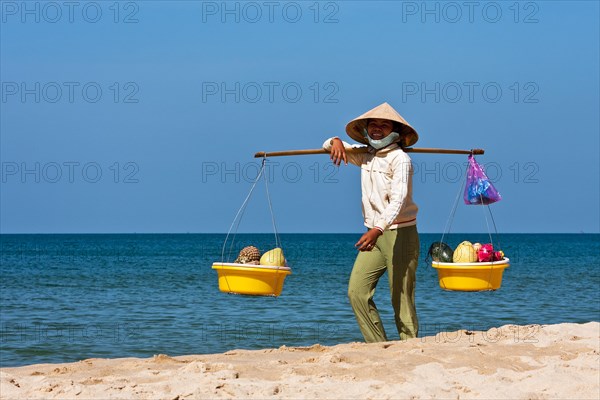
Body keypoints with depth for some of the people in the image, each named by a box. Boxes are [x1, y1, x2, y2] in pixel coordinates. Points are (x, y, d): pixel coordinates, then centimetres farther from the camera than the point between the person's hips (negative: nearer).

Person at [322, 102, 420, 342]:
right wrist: (336, 143, -3)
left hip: (400, 234, -7)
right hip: (375, 234, 7)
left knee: (401, 299, -7)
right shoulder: (365, 156, 13)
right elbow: (327, 146, 24)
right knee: (357, 291, -4)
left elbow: (398, 200, -25)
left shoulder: (400, 159, -12)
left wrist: (378, 229, -39)